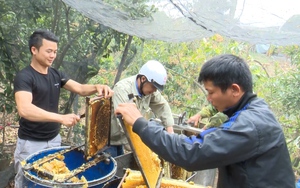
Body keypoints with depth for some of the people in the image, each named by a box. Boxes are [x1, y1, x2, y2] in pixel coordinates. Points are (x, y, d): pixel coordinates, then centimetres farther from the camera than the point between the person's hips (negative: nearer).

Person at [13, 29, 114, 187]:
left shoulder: (56, 74, 5)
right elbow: (24, 109, -33)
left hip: (54, 139, 6)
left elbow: (80, 89, -1)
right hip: (31, 143, -6)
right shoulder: (24, 77, -17)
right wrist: (61, 118, -42)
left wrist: (97, 87, -23)